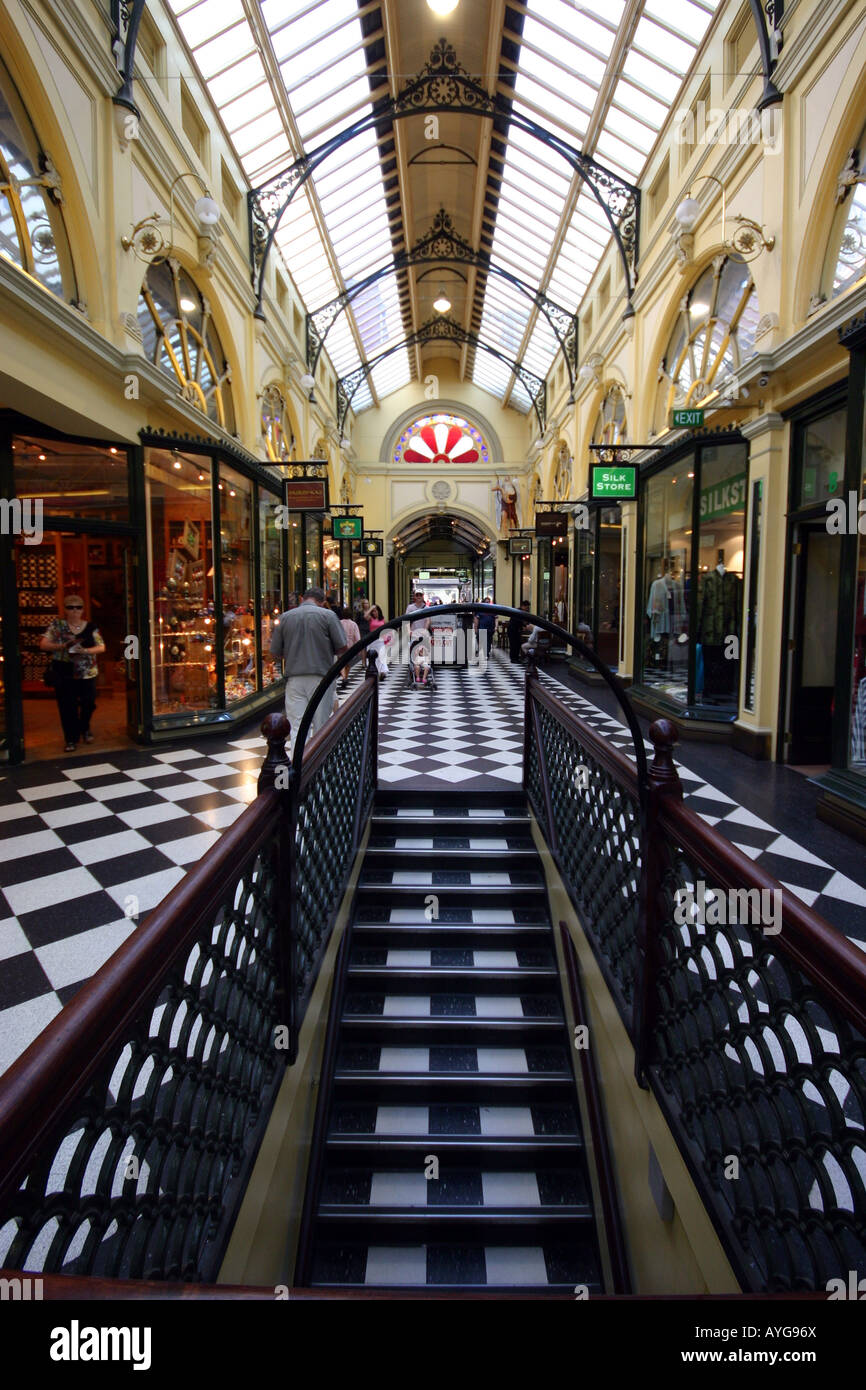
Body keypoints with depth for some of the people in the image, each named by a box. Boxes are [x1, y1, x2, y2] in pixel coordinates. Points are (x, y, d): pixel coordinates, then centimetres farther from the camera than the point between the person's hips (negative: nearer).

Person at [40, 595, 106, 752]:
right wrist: (63, 646, -20)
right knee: (67, 706, -1)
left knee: (88, 703, 5)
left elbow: (101, 647, 1)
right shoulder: (56, 625, 2)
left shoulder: (90, 627, 4)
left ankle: (85, 729, 34)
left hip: (87, 673, 1)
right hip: (63, 674, -1)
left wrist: (85, 650, -17)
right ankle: (71, 739, 12)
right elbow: (43, 644, -4)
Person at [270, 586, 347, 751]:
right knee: (321, 727, 10)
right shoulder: (327, 615, -2)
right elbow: (342, 648, -5)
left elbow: (274, 652, 7)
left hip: (294, 677, 2)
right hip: (321, 677, -1)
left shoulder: (285, 617, 6)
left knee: (297, 728, 1)